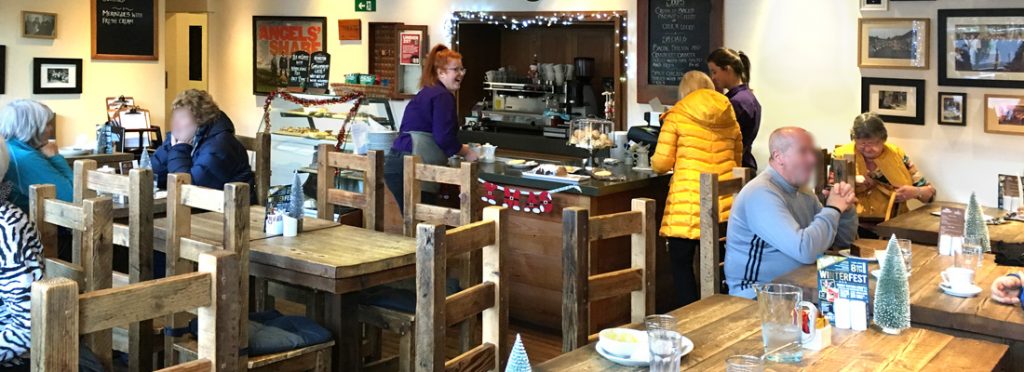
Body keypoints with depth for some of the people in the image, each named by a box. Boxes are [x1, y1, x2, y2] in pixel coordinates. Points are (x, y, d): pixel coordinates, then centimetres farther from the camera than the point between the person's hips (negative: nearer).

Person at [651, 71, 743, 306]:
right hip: (723, 204, 4)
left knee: (681, 261, 6)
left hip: (688, 202, -4)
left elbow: (661, 164, -3)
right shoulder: (729, 119, 12)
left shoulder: (676, 116, -1)